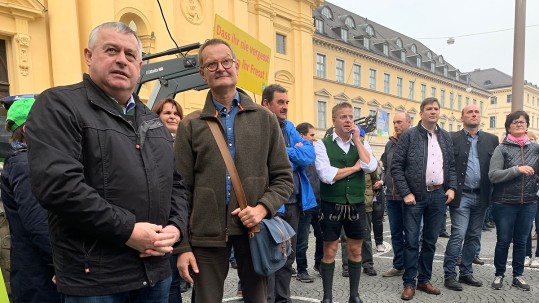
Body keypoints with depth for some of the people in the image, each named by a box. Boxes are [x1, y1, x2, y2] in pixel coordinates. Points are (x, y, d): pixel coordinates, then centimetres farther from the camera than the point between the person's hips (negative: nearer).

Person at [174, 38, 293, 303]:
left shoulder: (265, 119, 5)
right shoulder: (190, 125, 3)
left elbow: (283, 177, 6)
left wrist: (262, 208, -12)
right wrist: (182, 246, -3)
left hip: (254, 230, 1)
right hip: (206, 233, 0)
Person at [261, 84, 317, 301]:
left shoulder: (290, 127, 13)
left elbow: (310, 155, 3)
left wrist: (284, 152, -10)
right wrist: (295, 154, -7)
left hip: (294, 202, 8)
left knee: (288, 255, 17)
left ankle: (283, 298, 31)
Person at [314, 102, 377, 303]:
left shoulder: (361, 144, 7)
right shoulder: (322, 144, -6)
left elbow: (370, 167, -13)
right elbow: (327, 176, -20)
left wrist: (357, 139, -9)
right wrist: (355, 167, -10)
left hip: (356, 206, 4)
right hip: (331, 206, -3)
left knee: (355, 252, 13)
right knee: (329, 252, 7)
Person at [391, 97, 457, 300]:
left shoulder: (446, 137, 11)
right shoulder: (408, 136, -4)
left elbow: (451, 165, 15)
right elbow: (396, 166, -8)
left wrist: (451, 187, 1)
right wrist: (406, 193, -13)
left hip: (438, 195, 5)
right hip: (415, 196, -4)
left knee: (430, 241, 12)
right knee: (411, 241, 1)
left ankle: (424, 280, 25)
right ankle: (409, 283, 12)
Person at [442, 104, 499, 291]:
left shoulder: (491, 140, 9)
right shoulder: (452, 138, -1)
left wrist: (493, 193, -1)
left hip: (481, 197, 4)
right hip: (461, 195, -4)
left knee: (474, 237, 11)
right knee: (458, 235, -7)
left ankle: (466, 273, 23)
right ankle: (449, 275, 3)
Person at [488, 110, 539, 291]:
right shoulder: (502, 149, -5)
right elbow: (493, 175, -13)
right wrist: (517, 169, -21)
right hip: (505, 203, -3)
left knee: (521, 241, 13)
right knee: (503, 241, 7)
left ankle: (518, 276, 26)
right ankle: (499, 275, 21)